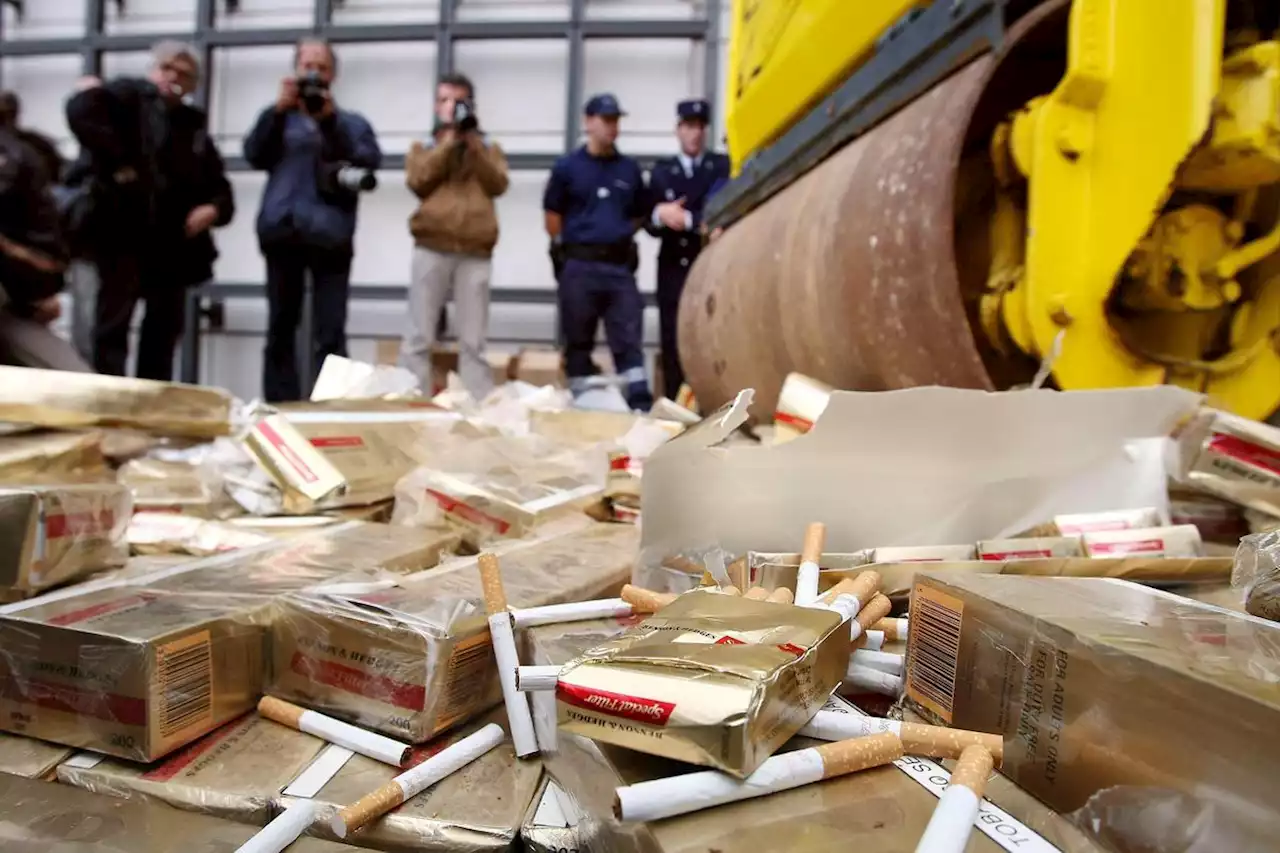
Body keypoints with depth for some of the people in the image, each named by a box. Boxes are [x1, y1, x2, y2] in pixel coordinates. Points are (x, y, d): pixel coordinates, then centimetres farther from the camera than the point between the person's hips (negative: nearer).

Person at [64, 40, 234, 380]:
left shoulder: (194, 126, 20)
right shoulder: (130, 94, 4)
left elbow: (219, 187, 19)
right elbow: (81, 110, -16)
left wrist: (214, 208, -4)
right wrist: (116, 163, -20)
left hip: (174, 240, 6)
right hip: (123, 230, -6)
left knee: (165, 328, 9)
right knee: (114, 322, -8)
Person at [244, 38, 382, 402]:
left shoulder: (352, 122, 17)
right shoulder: (281, 117, 19)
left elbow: (369, 161, -1)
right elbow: (254, 155, 3)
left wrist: (330, 119, -11)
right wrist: (279, 109, -7)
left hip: (331, 234, -1)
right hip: (283, 230, 2)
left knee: (330, 334, -8)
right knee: (281, 328, 3)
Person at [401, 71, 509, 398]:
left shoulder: (488, 148, 18)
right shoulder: (423, 147, 17)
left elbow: (498, 184, 1)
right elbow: (418, 181, -2)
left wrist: (473, 142, -3)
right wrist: (449, 140, -1)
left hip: (476, 252, 0)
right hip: (432, 248, 0)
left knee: (473, 341, 0)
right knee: (419, 336, -3)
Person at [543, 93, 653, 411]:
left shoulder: (630, 169, 10)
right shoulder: (567, 167, 3)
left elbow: (640, 214, 20)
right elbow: (552, 213, 7)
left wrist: (620, 237, 10)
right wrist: (568, 247, 6)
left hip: (620, 264, 2)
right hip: (579, 265, -2)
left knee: (629, 338, -1)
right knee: (578, 340, 4)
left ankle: (640, 402, -1)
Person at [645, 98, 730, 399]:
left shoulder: (724, 166, 8)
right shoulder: (661, 170, 15)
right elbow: (651, 224, 7)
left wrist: (686, 219, -12)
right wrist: (660, 216, -14)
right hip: (674, 270, 2)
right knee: (673, 344, 1)